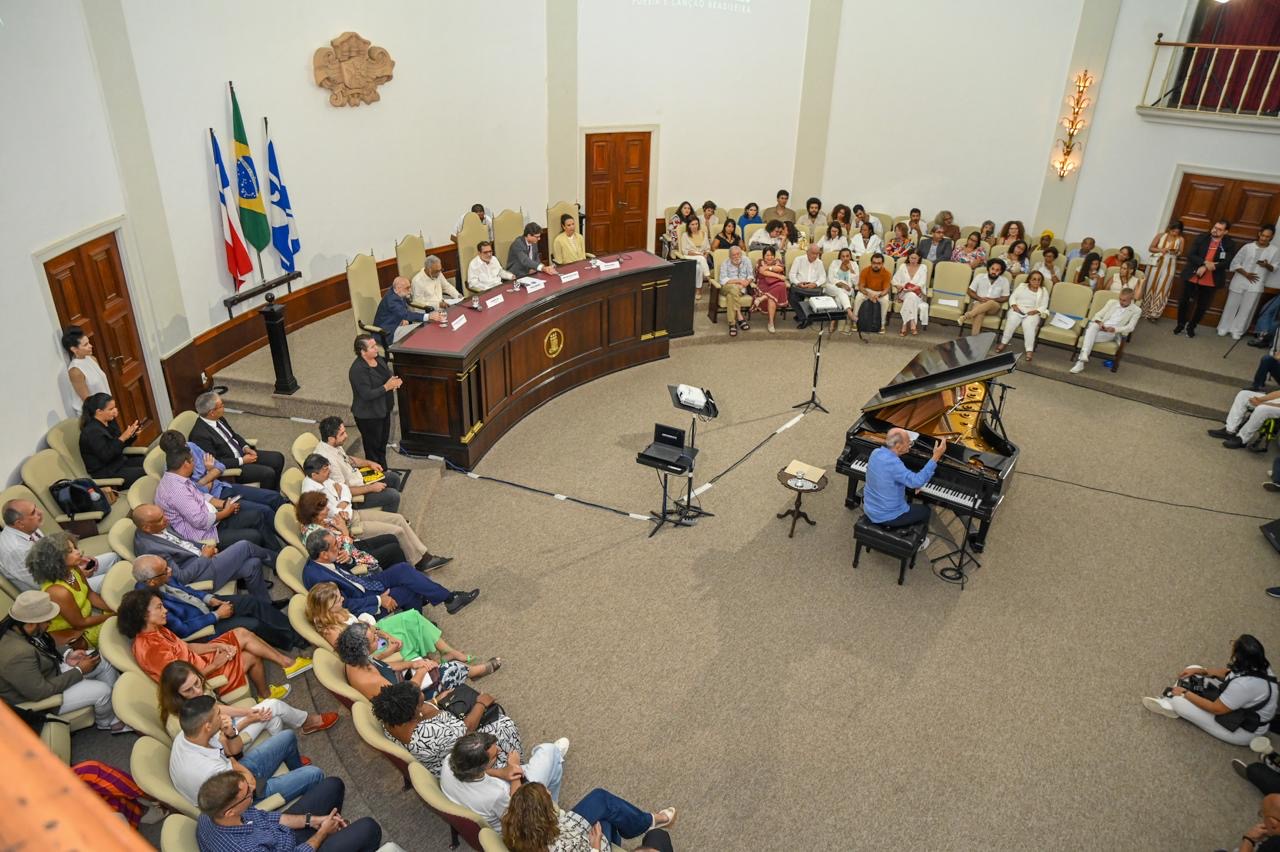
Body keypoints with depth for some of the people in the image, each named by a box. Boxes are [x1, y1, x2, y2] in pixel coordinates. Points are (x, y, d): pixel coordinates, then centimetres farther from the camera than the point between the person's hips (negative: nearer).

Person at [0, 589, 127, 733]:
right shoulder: (17, 656, -40)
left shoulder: (14, 626, -14)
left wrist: (66, 655, -6)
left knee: (103, 661, 6)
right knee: (102, 690, -8)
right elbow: (40, 692, -30)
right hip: (36, 699, -8)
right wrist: (79, 671, -20)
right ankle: (106, 722, 25)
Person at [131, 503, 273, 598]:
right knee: (244, 547, -11)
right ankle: (277, 562, 19)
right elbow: (181, 577, -23)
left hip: (202, 560, 9)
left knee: (253, 564, -4)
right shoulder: (150, 548, -26)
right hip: (198, 575, -9)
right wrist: (205, 557, -13)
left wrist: (204, 548, 2)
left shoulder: (159, 528, 1)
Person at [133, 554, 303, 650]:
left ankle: (295, 633, 10)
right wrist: (217, 615, -19)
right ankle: (293, 642, 9)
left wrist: (210, 598, -3)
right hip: (203, 626, -8)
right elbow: (183, 630, -27)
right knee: (252, 625, -15)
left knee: (254, 602, -1)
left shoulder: (162, 579, -10)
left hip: (205, 605, 8)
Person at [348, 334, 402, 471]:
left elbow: (387, 374, 13)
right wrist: (387, 387, -27)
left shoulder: (378, 358, -2)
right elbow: (367, 394, -29)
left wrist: (394, 381, -9)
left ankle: (384, 471, 40)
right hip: (369, 415, -9)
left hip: (383, 410, 9)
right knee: (373, 447, 9)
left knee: (383, 443, 23)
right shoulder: (358, 370, -27)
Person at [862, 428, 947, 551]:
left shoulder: (876, 452, -6)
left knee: (905, 498, 36)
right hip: (886, 517, -7)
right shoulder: (892, 463, -33)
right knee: (926, 511, 20)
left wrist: (911, 482, 4)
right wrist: (936, 457, -39)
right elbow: (917, 481, -40)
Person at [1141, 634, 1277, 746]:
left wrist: (1185, 693, -16)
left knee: (1178, 701, -13)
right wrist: (1200, 671, -4)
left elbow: (1216, 709, -27)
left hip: (1244, 731, -8)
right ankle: (1169, 702, 12)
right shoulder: (1256, 663, -15)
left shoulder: (1244, 684, -40)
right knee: (1192, 671, 4)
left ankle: (1171, 704, 21)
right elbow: (1226, 672, 6)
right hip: (1243, 708, 8)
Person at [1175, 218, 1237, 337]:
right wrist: (1205, 263, -24)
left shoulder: (1230, 244, -5)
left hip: (1211, 281, -1)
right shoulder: (1201, 238, -3)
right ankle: (1181, 324, 28)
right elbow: (1190, 255, -9)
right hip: (1192, 276, 1)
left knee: (1202, 306, 9)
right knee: (1184, 301, 9)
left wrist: (1205, 268, -23)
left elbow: (1226, 263, -13)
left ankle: (1191, 326, 27)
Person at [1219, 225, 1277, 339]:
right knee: (1231, 305, 7)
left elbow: (1274, 268, 8)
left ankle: (1237, 331, 12)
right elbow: (1235, 262, -2)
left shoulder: (1274, 250, 1)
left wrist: (1267, 265, -15)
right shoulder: (1248, 247, -3)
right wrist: (1246, 274, -11)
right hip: (1240, 281, 0)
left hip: (1256, 284, 0)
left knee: (1247, 308, 2)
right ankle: (1224, 328, 20)